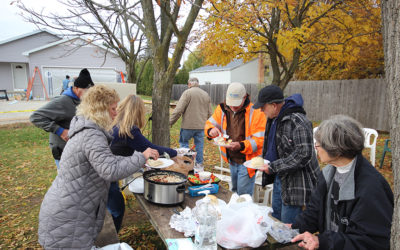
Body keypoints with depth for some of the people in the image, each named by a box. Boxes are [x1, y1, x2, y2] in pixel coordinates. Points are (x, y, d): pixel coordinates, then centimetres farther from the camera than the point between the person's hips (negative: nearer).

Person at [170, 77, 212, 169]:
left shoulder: (187, 93, -8)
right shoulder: (206, 94, 11)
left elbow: (178, 110, -14)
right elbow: (210, 113, 14)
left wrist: (170, 122, -7)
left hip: (188, 125, -5)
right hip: (201, 125, 5)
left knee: (183, 142, 12)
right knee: (199, 144, 13)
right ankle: (199, 164, 19)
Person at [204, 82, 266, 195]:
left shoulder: (255, 112, -19)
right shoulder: (222, 109, -3)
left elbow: (260, 139, -21)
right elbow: (210, 123, 7)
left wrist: (241, 146, -34)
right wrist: (211, 130, -17)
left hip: (246, 161, -6)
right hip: (231, 160, 6)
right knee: (235, 192, 24)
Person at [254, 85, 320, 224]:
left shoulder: (298, 122, -24)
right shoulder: (273, 119, 6)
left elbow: (303, 155, -28)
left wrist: (273, 167, -23)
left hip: (295, 183, -9)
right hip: (279, 178, 9)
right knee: (275, 219, 22)